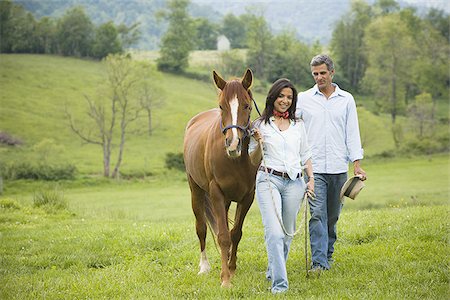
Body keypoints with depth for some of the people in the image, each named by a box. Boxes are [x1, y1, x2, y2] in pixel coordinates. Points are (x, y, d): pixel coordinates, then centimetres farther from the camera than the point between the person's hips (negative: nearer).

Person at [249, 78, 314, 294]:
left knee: (287, 233, 10)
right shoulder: (260, 125, 4)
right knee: (274, 233, -18)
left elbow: (305, 156, 19)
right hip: (268, 180, -4)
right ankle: (279, 283, -20)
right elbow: (254, 161, 6)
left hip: (294, 183, 4)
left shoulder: (298, 125, 14)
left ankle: (273, 271, 33)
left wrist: (311, 179, 6)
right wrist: (258, 144, -13)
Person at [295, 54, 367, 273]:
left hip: (338, 168, 2)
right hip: (314, 168, -2)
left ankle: (328, 252, 26)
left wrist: (357, 164, 1)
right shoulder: (303, 99, 5)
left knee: (333, 215, 9)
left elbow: (352, 132, 7)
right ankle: (319, 261, -14)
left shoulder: (346, 100, 8)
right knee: (317, 214, -11)